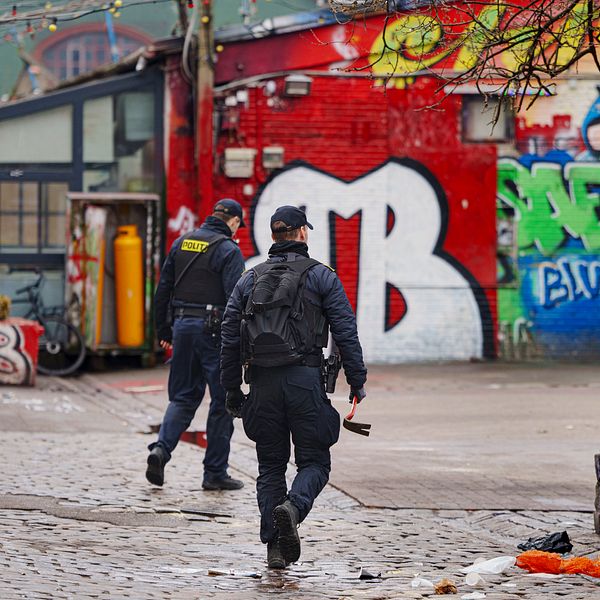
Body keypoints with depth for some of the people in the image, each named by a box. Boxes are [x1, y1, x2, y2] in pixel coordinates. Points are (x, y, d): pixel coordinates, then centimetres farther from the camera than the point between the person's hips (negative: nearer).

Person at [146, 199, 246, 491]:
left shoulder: (181, 243, 11)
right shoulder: (228, 250, -9)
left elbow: (162, 291, 13)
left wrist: (163, 332, 19)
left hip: (182, 325, 6)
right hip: (214, 330, -6)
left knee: (183, 397, 14)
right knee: (222, 401, 4)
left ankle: (161, 447, -10)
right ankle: (215, 473, 6)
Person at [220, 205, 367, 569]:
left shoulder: (250, 280, 11)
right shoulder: (321, 276, 2)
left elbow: (230, 339, 9)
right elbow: (346, 332, -4)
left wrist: (232, 391, 15)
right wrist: (357, 381, 1)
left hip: (262, 385, 3)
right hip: (306, 381, -3)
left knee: (271, 467, 11)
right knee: (315, 463, 5)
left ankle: (275, 547, 5)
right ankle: (292, 507, -26)